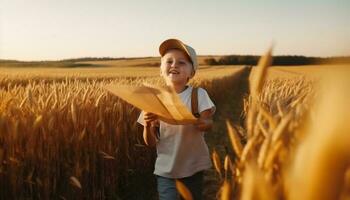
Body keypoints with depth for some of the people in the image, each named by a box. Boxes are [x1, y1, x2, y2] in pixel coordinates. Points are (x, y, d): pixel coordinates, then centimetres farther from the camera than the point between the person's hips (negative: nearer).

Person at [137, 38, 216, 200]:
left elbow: (208, 123, -20)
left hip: (193, 167, 0)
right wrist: (147, 125, -24)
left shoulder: (199, 95, -8)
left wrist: (205, 123, -42)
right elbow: (151, 143, -5)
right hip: (166, 170, 0)